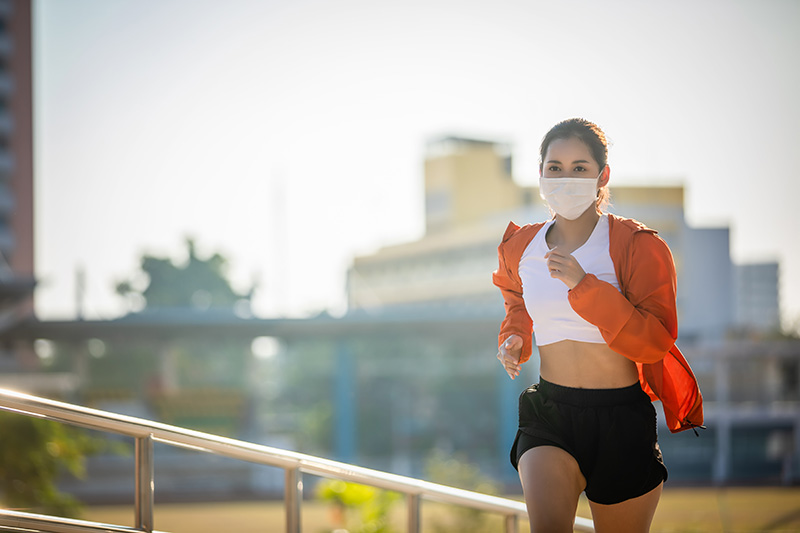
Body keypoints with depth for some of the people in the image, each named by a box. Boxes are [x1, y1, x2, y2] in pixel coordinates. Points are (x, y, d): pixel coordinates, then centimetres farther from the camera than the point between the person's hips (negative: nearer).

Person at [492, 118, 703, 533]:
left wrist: (584, 286, -24)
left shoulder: (637, 245, -7)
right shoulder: (520, 246, 7)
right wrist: (514, 340, 8)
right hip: (549, 413, 2)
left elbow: (655, 342, -17)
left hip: (622, 420, -2)